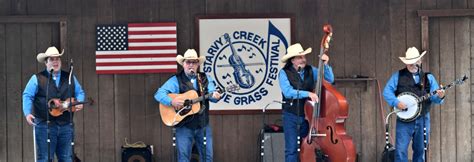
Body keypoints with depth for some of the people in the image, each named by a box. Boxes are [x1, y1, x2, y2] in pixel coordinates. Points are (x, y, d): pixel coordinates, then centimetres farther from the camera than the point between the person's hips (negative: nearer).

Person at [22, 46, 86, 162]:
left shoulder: (70, 78, 14)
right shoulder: (37, 79, 2)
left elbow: (80, 92, 20)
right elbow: (27, 96, -3)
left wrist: (79, 102, -3)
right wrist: (27, 113, -18)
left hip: (66, 125, 4)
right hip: (44, 125, -4)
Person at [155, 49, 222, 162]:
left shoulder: (205, 79, 10)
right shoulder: (175, 80, -2)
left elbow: (211, 95, -1)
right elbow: (158, 94, -8)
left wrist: (214, 96, -26)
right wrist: (171, 101, -25)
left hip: (203, 124, 3)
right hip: (184, 125, -3)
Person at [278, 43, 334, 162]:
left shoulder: (311, 70, 3)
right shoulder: (284, 73, -8)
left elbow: (330, 79, -1)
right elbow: (288, 92, -22)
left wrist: (326, 65, -15)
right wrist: (307, 93, -28)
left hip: (308, 115, 3)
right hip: (291, 116, -3)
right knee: (291, 149, -5)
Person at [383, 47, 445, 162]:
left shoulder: (428, 77, 9)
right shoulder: (398, 76, 4)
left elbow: (434, 97, 4)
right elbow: (387, 91, 0)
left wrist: (439, 97, -20)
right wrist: (396, 102, -17)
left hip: (422, 119, 2)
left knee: (420, 150, 8)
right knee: (401, 150, -9)